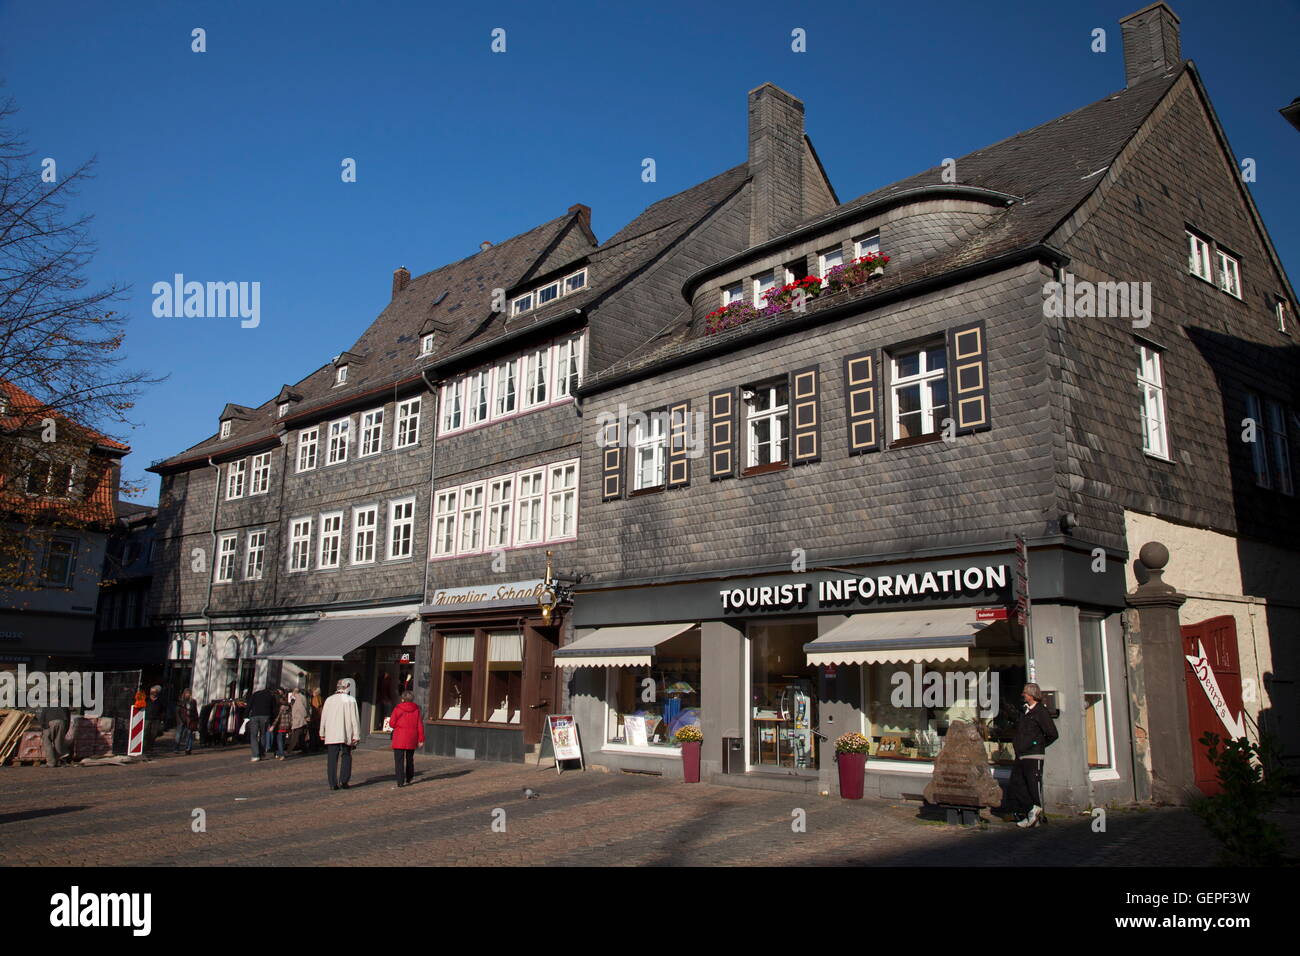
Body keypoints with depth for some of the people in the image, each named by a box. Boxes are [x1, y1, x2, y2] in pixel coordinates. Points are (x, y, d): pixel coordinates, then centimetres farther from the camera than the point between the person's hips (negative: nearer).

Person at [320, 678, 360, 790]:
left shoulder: (329, 700, 5)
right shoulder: (351, 700, -5)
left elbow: (323, 717, 10)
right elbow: (355, 719, -6)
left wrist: (322, 733, 21)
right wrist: (356, 735, -2)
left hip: (331, 735, 2)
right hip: (346, 735, -2)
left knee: (332, 759, 6)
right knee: (346, 757, 11)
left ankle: (333, 783, 4)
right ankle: (343, 780, -1)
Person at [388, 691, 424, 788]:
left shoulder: (397, 709, -7)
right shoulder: (416, 710, 0)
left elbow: (391, 724, -5)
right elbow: (420, 725, -1)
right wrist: (421, 739, 4)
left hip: (399, 738, -3)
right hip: (412, 739, 3)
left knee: (399, 760, -1)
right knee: (410, 758, 21)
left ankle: (400, 781, -10)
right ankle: (409, 778, 33)